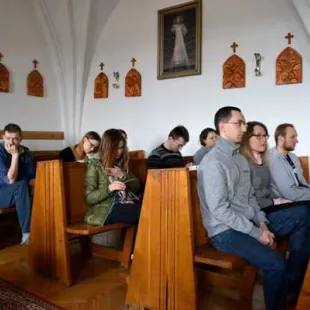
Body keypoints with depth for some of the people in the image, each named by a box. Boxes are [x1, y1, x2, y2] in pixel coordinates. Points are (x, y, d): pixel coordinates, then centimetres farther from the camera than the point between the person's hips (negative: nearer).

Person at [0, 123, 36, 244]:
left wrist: (16, 181, -19)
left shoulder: (25, 152, -1)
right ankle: (27, 233, -30)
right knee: (22, 186, -32)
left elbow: (32, 177, -3)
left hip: (16, 194, 5)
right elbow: (10, 179, -24)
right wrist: (15, 155, -25)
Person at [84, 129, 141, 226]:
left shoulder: (121, 164, 17)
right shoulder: (95, 166, 0)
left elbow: (136, 187, 14)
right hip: (107, 210, -6)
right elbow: (88, 198, -6)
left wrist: (123, 176, -4)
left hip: (128, 204, 6)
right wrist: (108, 189, -21)